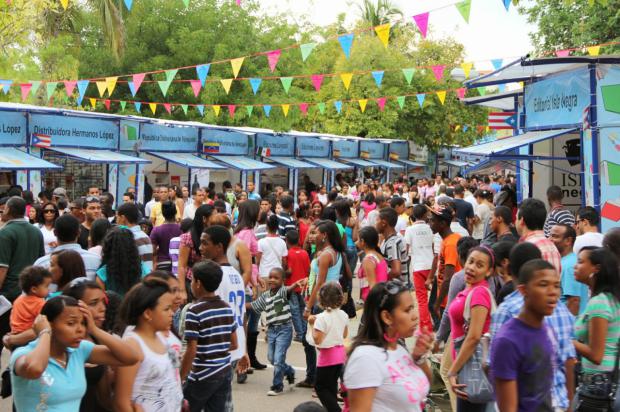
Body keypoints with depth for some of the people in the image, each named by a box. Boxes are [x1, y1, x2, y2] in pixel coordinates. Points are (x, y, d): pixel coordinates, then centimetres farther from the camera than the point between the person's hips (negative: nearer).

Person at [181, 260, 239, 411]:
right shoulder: (227, 308, 5)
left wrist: (180, 379, -8)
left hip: (203, 376, -6)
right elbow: (234, 344, 9)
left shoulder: (194, 311, -13)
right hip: (225, 372, 6)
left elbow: (191, 351, -15)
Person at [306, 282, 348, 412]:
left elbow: (317, 340, -21)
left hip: (327, 355, -7)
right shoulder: (343, 315, 0)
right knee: (332, 385, 19)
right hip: (340, 353, 7)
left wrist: (312, 325, -12)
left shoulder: (322, 318, -19)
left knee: (321, 387, 4)